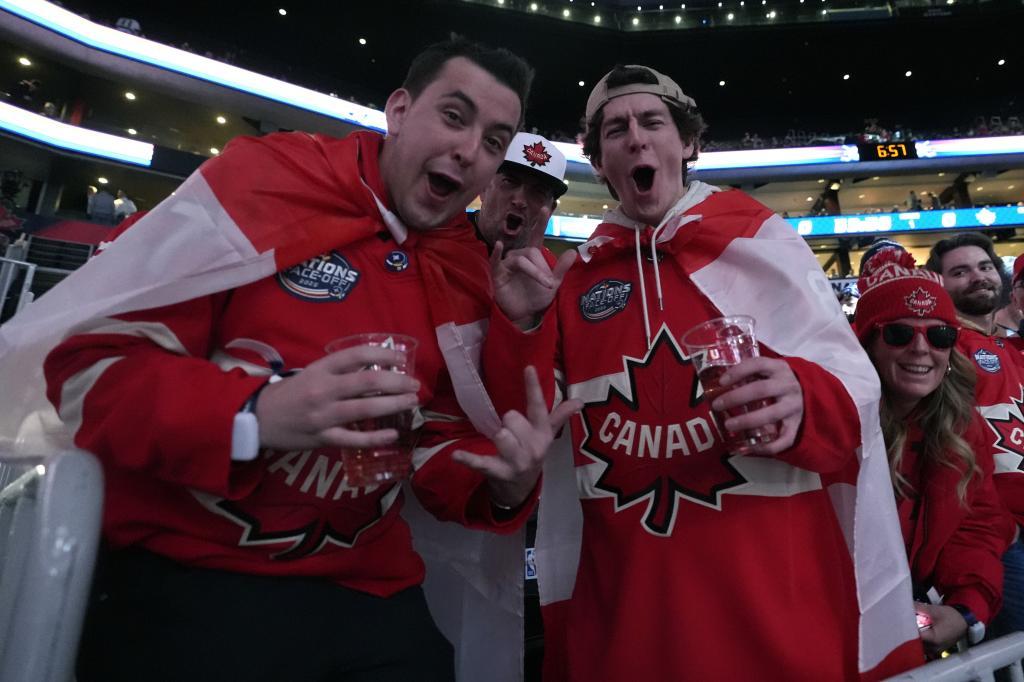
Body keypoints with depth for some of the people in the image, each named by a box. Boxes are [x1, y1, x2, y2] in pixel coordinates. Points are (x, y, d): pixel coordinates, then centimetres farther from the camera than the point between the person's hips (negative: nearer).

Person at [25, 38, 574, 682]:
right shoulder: (265, 176, -10)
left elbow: (438, 441, 8)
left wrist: (504, 487, -12)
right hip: (183, 579, -4)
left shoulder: (471, 277, 5)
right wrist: (253, 415, -29)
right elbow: (84, 360, -12)